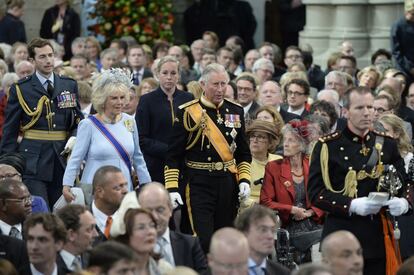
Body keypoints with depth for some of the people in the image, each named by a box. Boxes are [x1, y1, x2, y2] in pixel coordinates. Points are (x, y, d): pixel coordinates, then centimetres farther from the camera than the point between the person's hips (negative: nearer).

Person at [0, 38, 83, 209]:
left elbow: (78, 118, 15)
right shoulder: (20, 89, 1)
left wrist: (74, 138, -7)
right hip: (33, 160, -3)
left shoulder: (69, 85, 11)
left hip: (62, 156, 4)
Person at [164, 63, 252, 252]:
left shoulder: (235, 111, 9)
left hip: (228, 185, 5)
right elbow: (173, 155, -4)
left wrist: (244, 179, 2)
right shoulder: (188, 112, -5)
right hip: (199, 185, -5)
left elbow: (244, 153, 16)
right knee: (203, 241, -11)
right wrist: (172, 189, -11)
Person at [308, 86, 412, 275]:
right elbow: (315, 192, -6)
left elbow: (405, 184, 16)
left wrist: (403, 203, -8)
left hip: (380, 239, 4)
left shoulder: (387, 144, 10)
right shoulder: (327, 146, -2)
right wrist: (352, 205, -19)